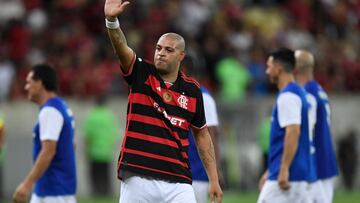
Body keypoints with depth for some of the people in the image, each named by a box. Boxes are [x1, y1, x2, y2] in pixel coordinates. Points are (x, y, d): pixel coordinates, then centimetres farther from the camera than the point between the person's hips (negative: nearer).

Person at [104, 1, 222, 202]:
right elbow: (121, 47, -15)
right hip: (137, 178, -1)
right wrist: (111, 20, -36)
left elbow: (202, 134, 16)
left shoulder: (192, 90, 8)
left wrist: (214, 180, 12)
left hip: (178, 181, 1)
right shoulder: (141, 74, 3)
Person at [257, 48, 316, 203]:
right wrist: (271, 171, 27)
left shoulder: (287, 96, -12)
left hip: (288, 174, -10)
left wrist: (284, 169, -25)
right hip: (299, 175, 10)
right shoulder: (297, 93, 19)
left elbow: (293, 132, -23)